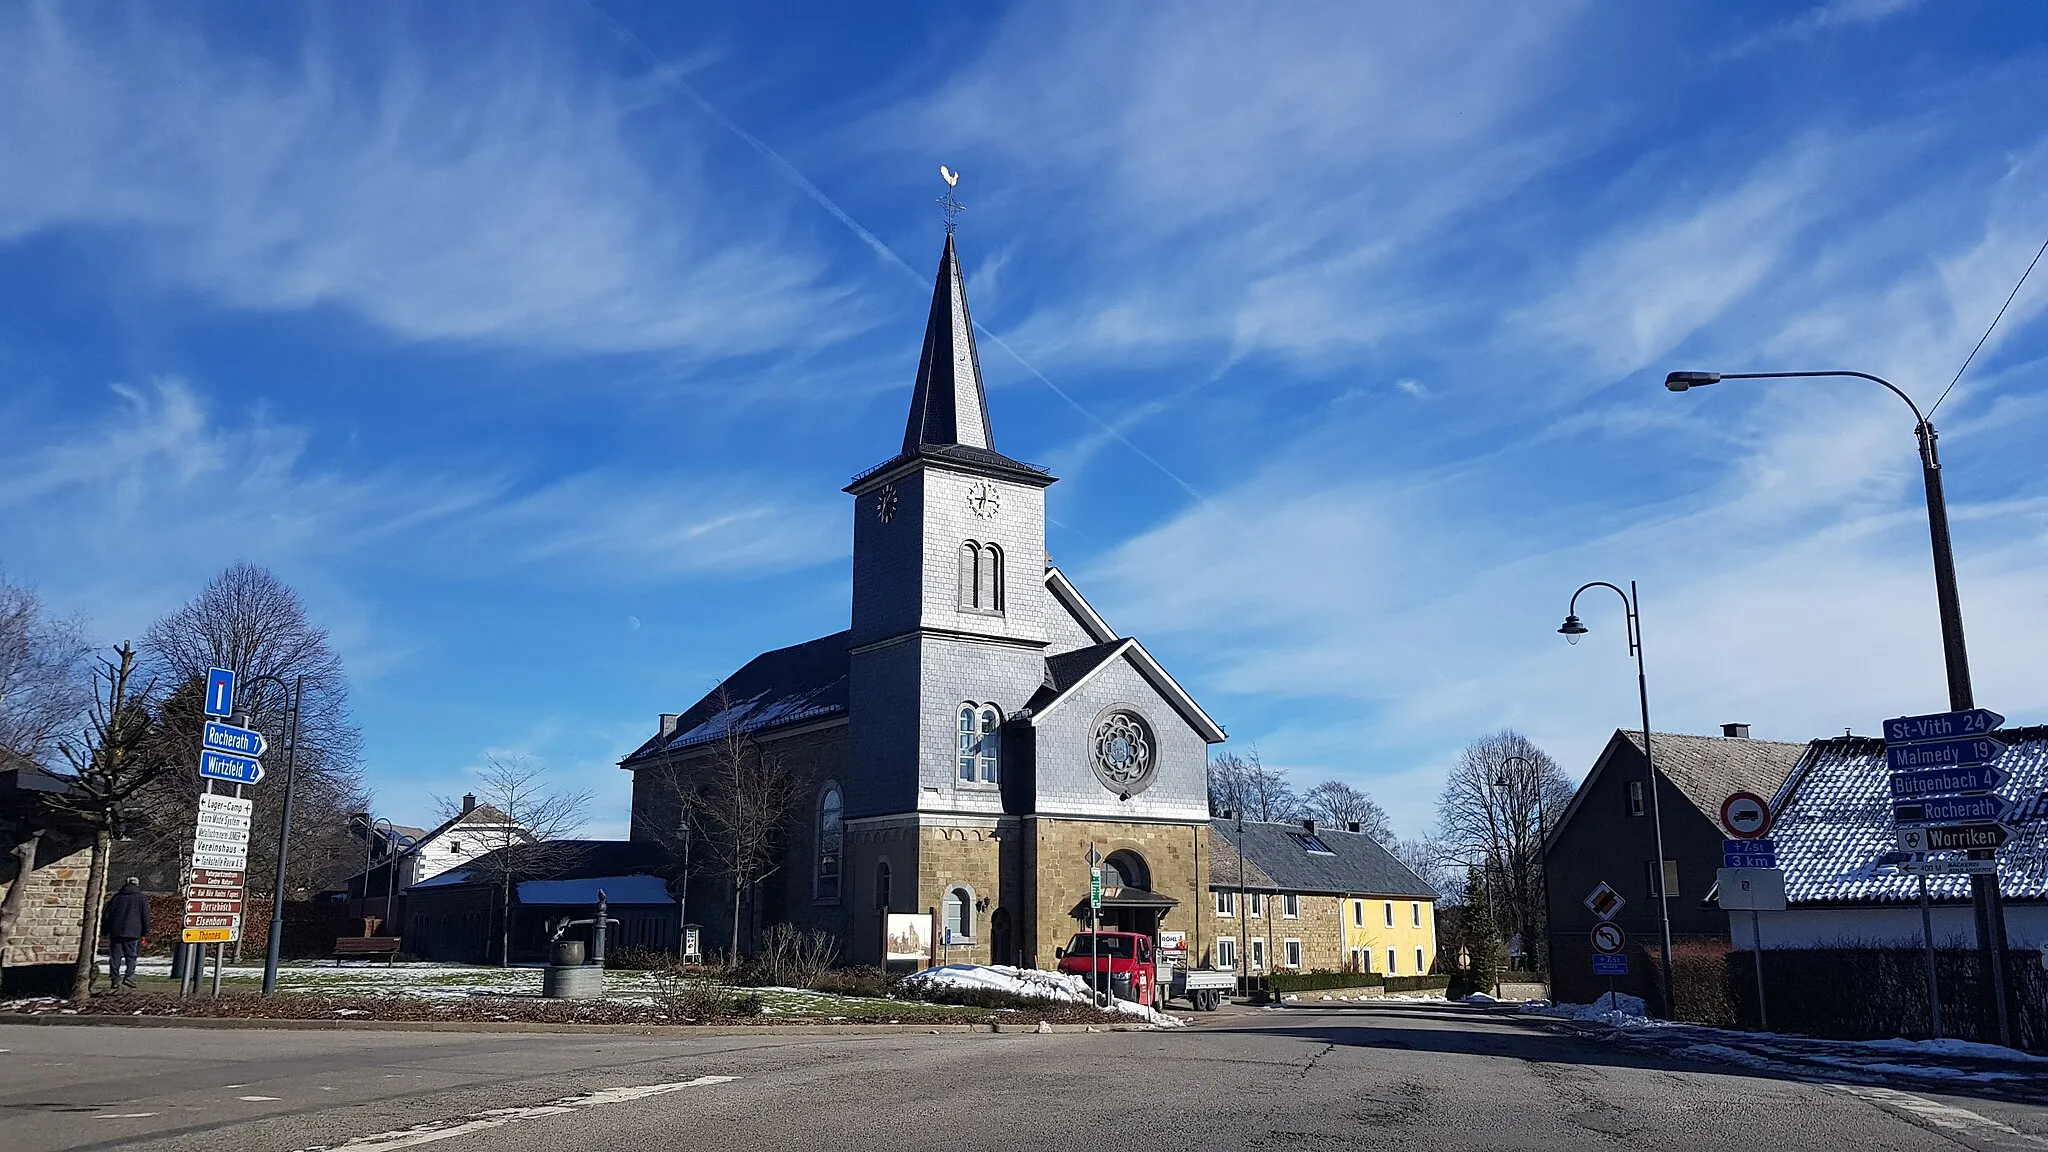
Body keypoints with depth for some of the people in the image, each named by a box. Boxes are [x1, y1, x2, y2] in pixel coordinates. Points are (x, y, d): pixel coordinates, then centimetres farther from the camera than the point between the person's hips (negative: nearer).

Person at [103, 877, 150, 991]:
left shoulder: (116, 897, 13)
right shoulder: (142, 898, 5)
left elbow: (106, 915, 13)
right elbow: (145, 917, 3)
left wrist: (105, 931, 17)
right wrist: (145, 933, 8)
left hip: (115, 933, 3)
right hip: (133, 934, -2)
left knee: (115, 957, 7)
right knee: (131, 957, 2)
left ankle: (114, 980, 4)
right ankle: (129, 977, -12)